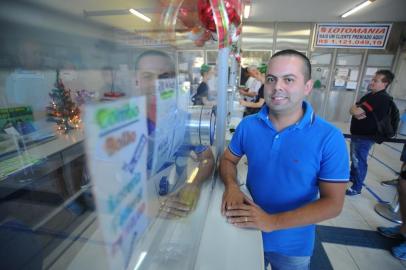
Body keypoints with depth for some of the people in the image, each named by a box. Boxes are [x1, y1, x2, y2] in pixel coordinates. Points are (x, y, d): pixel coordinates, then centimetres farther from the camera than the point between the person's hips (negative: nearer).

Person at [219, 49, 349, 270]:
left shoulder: (330, 138, -20)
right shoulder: (248, 125, -12)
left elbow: (332, 203, -18)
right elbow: (228, 159, 1)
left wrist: (272, 222, -27)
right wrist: (231, 187, -20)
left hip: (293, 245, -2)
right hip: (248, 231, 3)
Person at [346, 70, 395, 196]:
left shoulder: (381, 98, -20)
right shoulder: (370, 95, 11)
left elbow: (356, 111, -27)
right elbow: (353, 109, 5)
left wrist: (356, 110, -4)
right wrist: (357, 112, -16)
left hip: (365, 136, -9)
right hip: (358, 133, 9)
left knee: (359, 161, 1)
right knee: (354, 158, 23)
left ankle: (356, 188, 13)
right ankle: (352, 175, 42)